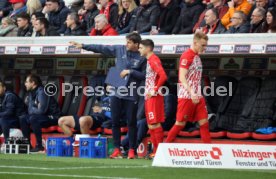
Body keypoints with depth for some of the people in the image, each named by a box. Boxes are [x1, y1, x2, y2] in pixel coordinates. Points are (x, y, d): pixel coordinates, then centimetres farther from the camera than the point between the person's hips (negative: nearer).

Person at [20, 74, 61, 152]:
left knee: (33, 119, -31)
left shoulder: (42, 92, -19)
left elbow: (41, 110, -25)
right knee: (23, 120, 2)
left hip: (52, 117, -9)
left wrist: (31, 110, -8)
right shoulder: (32, 93, 8)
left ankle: (39, 145, -27)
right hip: (44, 117, 9)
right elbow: (31, 110, 10)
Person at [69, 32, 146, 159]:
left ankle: (131, 150, 6)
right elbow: (102, 48, 6)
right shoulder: (120, 50, 6)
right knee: (115, 121, 5)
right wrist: (83, 46, 5)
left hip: (131, 95, -4)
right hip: (116, 92, 4)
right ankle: (117, 149, 12)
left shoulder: (142, 58, -4)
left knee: (131, 123, -1)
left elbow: (144, 75, -4)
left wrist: (130, 71, -14)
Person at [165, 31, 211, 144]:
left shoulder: (197, 57, 14)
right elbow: (182, 77, -22)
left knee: (204, 123, 2)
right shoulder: (187, 56, -13)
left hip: (198, 97, 8)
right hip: (186, 96, -8)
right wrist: (191, 93, -32)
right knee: (180, 124, -2)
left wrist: (198, 94, 18)